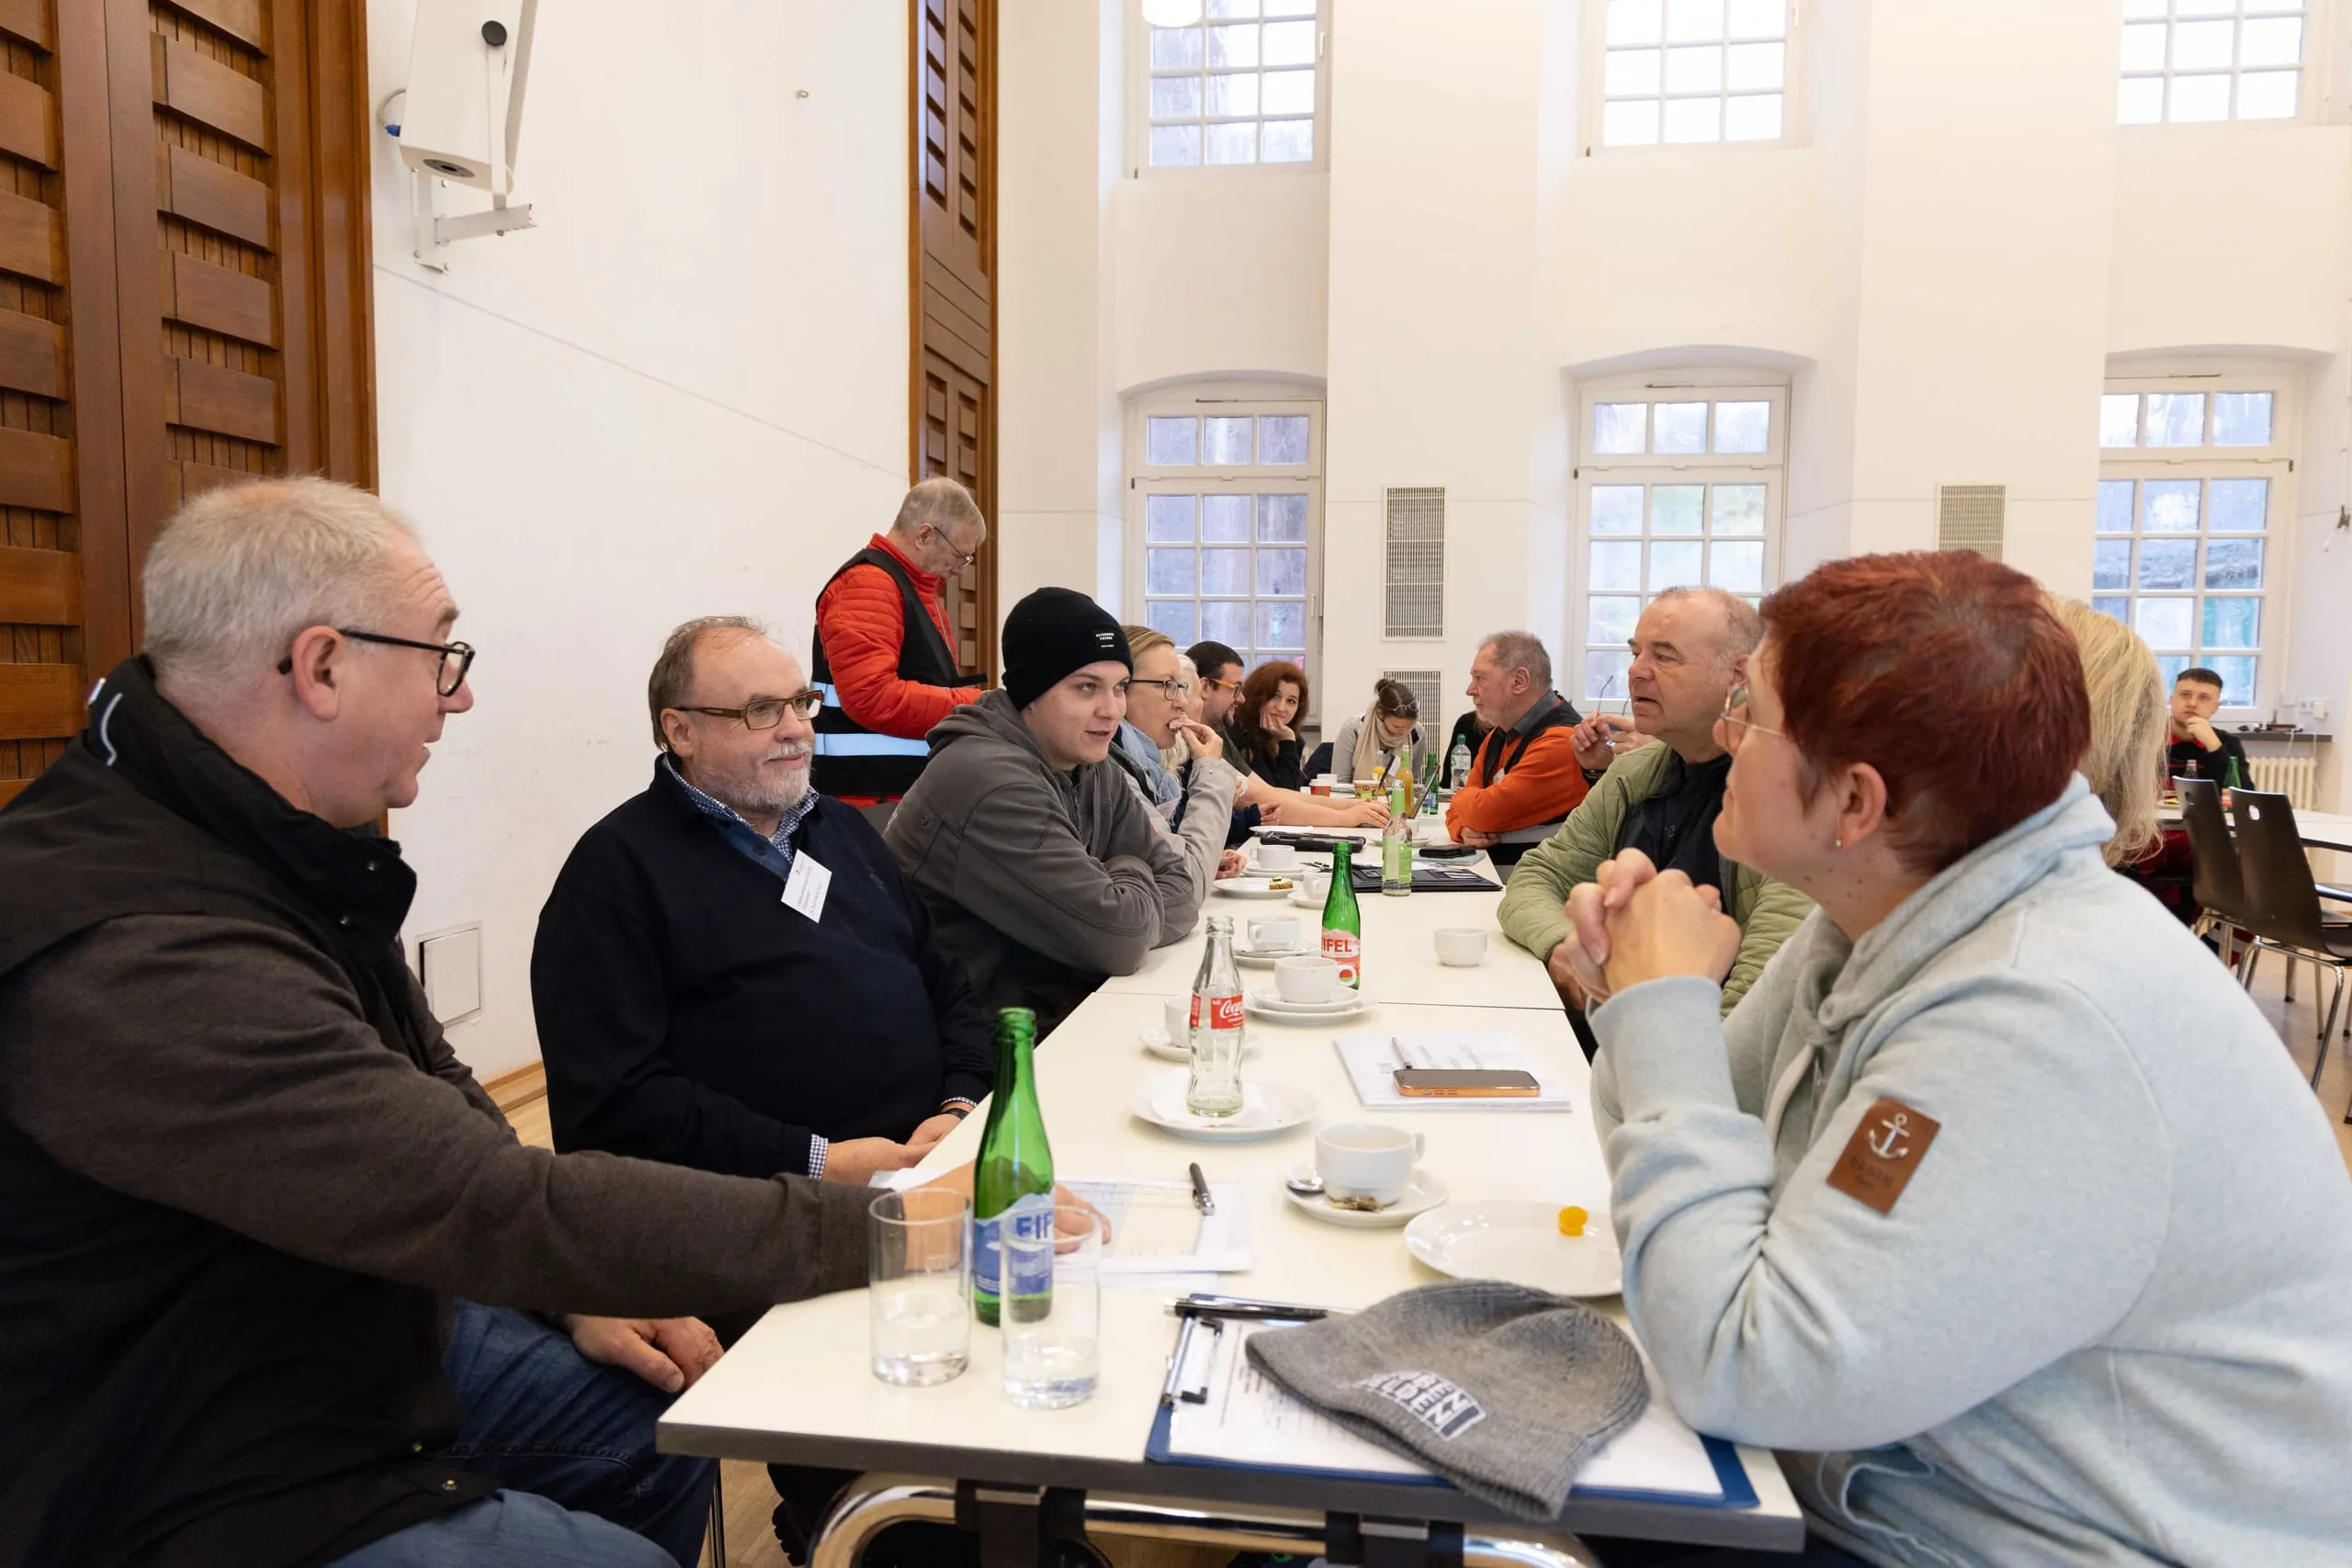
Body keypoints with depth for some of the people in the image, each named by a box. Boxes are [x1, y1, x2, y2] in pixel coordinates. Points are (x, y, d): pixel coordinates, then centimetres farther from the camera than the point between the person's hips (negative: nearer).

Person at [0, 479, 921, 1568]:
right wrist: (873, 1229, -33)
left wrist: (580, 1295, -2)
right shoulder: (129, 958, -34)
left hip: (373, 1334, 9)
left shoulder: (284, 851, -1)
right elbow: (495, 1203, -38)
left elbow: (439, 1103, 6)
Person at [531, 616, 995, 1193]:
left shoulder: (844, 827, 20)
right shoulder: (615, 869, -1)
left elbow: (949, 988, 20)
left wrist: (962, 1106, 0)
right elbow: (609, 1102, -10)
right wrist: (817, 1162, -15)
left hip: (939, 1154, 6)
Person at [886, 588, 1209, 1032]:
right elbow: (1121, 938, -24)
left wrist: (1126, 902, -19)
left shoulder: (1095, 771, 5)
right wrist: (1132, 876, -4)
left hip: (1056, 1010, 7)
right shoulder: (990, 783, -23)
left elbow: (1180, 884, 0)